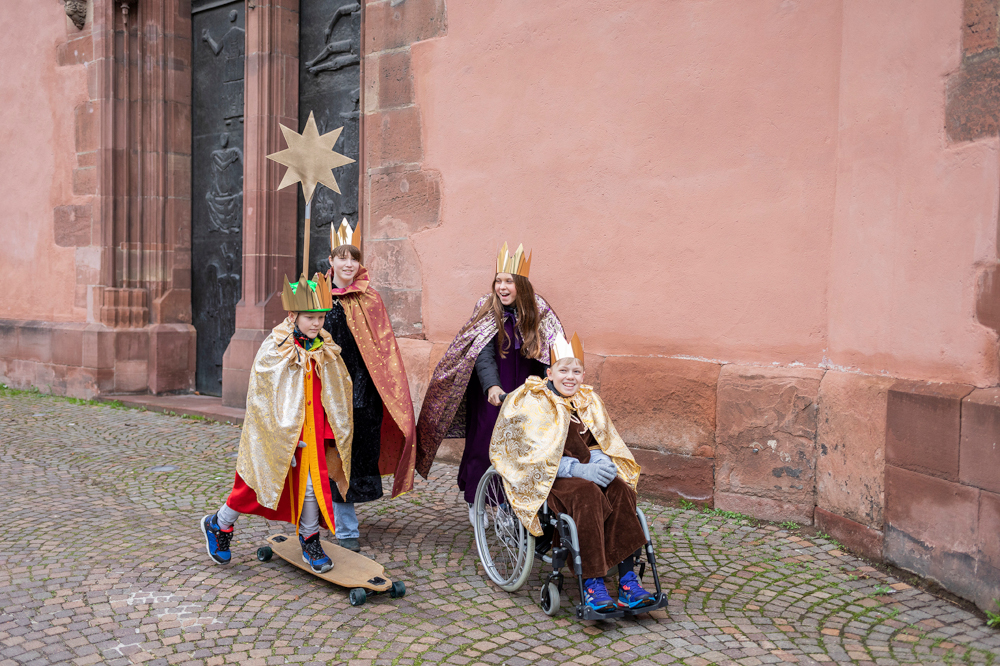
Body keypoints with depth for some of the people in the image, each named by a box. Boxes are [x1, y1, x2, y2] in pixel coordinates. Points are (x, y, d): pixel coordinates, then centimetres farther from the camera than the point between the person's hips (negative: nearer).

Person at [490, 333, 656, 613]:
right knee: (588, 494, -33)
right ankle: (592, 584, -30)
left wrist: (601, 463, -11)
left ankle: (627, 579, -25)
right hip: (541, 477, -5)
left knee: (620, 489, -24)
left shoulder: (588, 400, 11)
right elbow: (537, 455, -15)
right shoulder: (532, 403, -6)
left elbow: (601, 445, 13)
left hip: (581, 472, 5)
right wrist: (580, 470, -25)